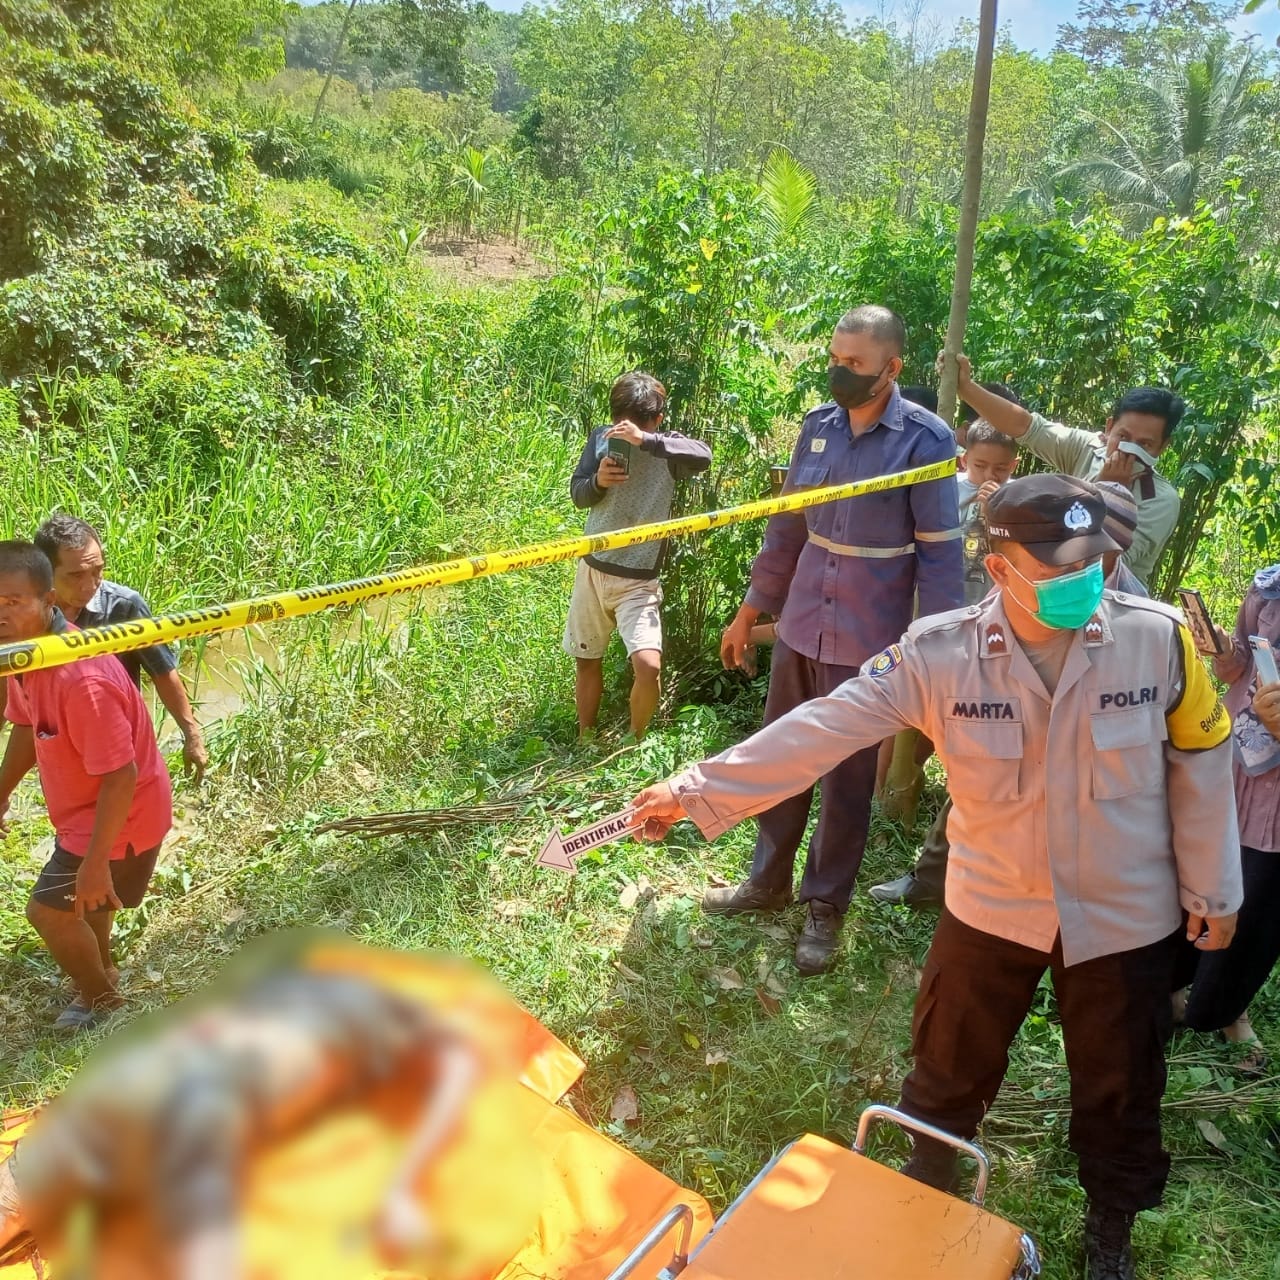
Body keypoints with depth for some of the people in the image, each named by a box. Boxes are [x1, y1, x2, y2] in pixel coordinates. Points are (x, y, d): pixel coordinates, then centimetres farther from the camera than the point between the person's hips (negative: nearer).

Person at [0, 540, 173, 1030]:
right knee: (81, 896, 30)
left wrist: (95, 862, -28)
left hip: (121, 815, -9)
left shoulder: (81, 680, -37)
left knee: (49, 910, 3)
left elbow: (120, 777, -33)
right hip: (85, 807, 9)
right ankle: (101, 969, 59)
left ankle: (99, 995, 31)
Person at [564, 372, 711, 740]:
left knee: (648, 666, -18)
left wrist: (645, 440, -38)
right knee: (587, 661, 15)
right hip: (592, 570, 4)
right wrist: (598, 481, -18)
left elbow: (703, 456, -31)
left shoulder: (666, 447, -10)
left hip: (638, 581, -3)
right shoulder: (601, 437, -1)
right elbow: (577, 493, 4)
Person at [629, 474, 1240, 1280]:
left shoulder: (1158, 637, -18)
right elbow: (821, 730, -23)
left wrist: (1212, 887, 3)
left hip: (1125, 915, 0)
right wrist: (698, 791, -26)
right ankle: (927, 1186, 53)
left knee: (1120, 1085, 21)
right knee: (950, 1065, 21)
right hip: (991, 907, 0)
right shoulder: (941, 653, -21)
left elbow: (1201, 764, -5)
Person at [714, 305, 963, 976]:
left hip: (868, 639, -5)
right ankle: (768, 881, 33)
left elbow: (940, 554, -10)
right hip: (800, 625, 5)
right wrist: (749, 610, 13)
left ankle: (824, 908, 24)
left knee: (848, 777, 8)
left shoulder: (925, 440, -12)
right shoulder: (818, 426, 3)